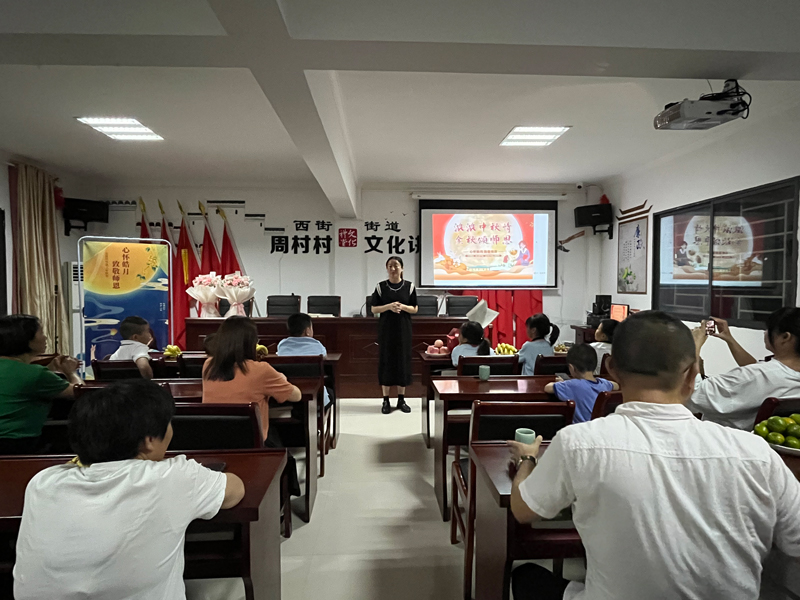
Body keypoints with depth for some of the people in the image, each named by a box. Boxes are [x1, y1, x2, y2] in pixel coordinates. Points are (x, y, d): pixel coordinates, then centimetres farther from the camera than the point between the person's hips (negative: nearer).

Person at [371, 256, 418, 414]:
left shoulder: (409, 286, 2)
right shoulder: (381, 287, 1)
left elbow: (415, 309, 3)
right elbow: (374, 309, 0)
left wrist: (402, 307, -17)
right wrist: (389, 306, -17)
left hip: (403, 329, 1)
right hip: (386, 329, 0)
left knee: (403, 361, 3)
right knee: (386, 361, 1)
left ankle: (401, 399, 15)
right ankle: (386, 400, 9)